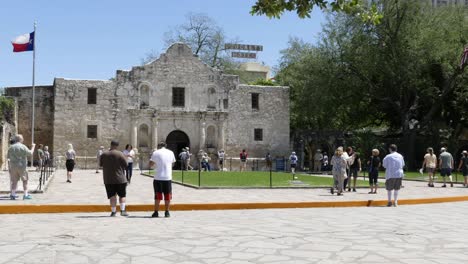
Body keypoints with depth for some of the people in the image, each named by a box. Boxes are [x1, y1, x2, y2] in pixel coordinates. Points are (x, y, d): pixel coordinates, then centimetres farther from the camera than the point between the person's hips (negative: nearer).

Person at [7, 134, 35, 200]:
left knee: (14, 180, 11)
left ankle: (12, 194, 7)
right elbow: (30, 154, -8)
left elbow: (8, 156, 11)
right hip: (21, 166, -5)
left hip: (13, 166, 5)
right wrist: (33, 147, 7)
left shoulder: (11, 147, 5)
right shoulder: (23, 147, -10)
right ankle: (25, 195, 1)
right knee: (25, 180, 4)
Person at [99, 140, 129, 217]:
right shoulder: (120, 154, -9)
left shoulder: (103, 154, 2)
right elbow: (126, 166, -7)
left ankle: (113, 211, 5)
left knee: (112, 195, 8)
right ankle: (122, 210, -2)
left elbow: (100, 164, 14)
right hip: (120, 178, -2)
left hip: (108, 179, 3)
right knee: (122, 195, 8)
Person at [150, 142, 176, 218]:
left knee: (157, 196, 6)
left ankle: (156, 212, 8)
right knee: (167, 196, 9)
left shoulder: (156, 153, -2)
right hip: (168, 177, 2)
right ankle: (167, 212, 10)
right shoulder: (171, 153, 7)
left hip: (158, 177, -1)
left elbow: (150, 164, -2)